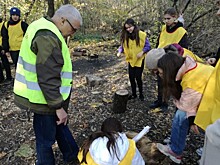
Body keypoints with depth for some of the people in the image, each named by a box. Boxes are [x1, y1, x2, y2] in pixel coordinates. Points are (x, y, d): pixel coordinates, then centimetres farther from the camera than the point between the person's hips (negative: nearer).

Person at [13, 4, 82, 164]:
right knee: (46, 137, 9)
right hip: (44, 98, -11)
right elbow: (48, 79, -29)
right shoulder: (48, 38, -26)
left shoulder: (43, 27, 8)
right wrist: (58, 106, -22)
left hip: (46, 94, 11)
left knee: (60, 126, 26)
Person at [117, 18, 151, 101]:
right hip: (131, 60, 3)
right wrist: (120, 51, -17)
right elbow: (123, 46, 3)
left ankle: (141, 93, 21)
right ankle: (134, 94, 27)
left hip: (140, 60, -3)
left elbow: (148, 46, -6)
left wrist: (142, 52, -21)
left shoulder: (142, 35, -12)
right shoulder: (125, 36, -3)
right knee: (131, 77, 8)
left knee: (138, 77, -2)